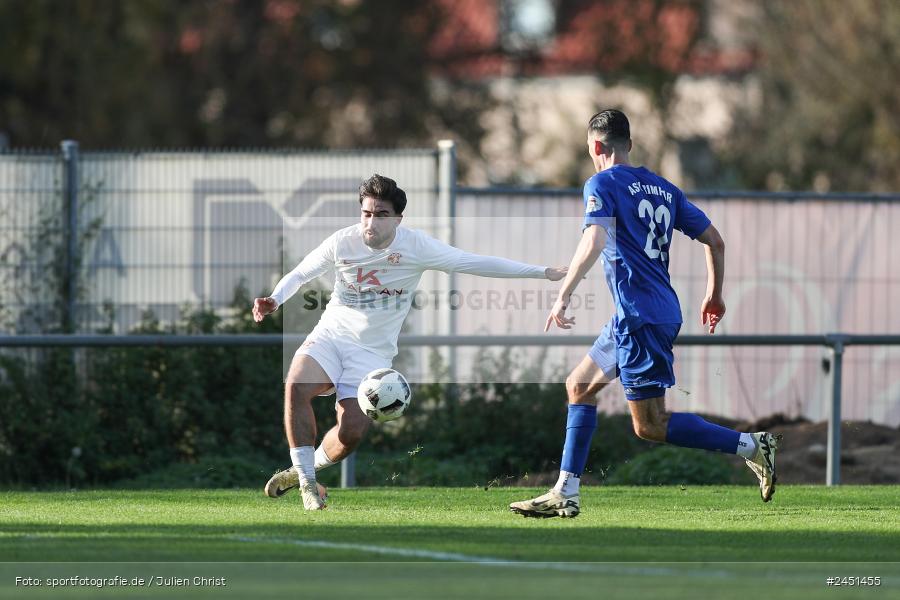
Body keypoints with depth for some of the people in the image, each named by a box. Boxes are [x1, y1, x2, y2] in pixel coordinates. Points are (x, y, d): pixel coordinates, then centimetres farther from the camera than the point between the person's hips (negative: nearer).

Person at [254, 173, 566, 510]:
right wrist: (273, 301, -8)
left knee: (354, 429, -19)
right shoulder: (342, 242, -6)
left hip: (372, 351, 0)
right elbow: (300, 274, 11)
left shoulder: (416, 247, -10)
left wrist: (544, 273, -9)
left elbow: (476, 264, -7)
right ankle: (306, 483, -17)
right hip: (330, 335, 0)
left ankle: (304, 470, 13)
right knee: (296, 386, -30)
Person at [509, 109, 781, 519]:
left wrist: (563, 297, -19)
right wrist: (714, 296, 26)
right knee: (580, 386, 17)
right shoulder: (662, 188, 17)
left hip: (640, 315, -9)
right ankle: (565, 494, 15)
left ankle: (751, 446, -13)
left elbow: (594, 242, -22)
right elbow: (714, 240, 16)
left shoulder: (602, 184, -5)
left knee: (649, 425, -7)